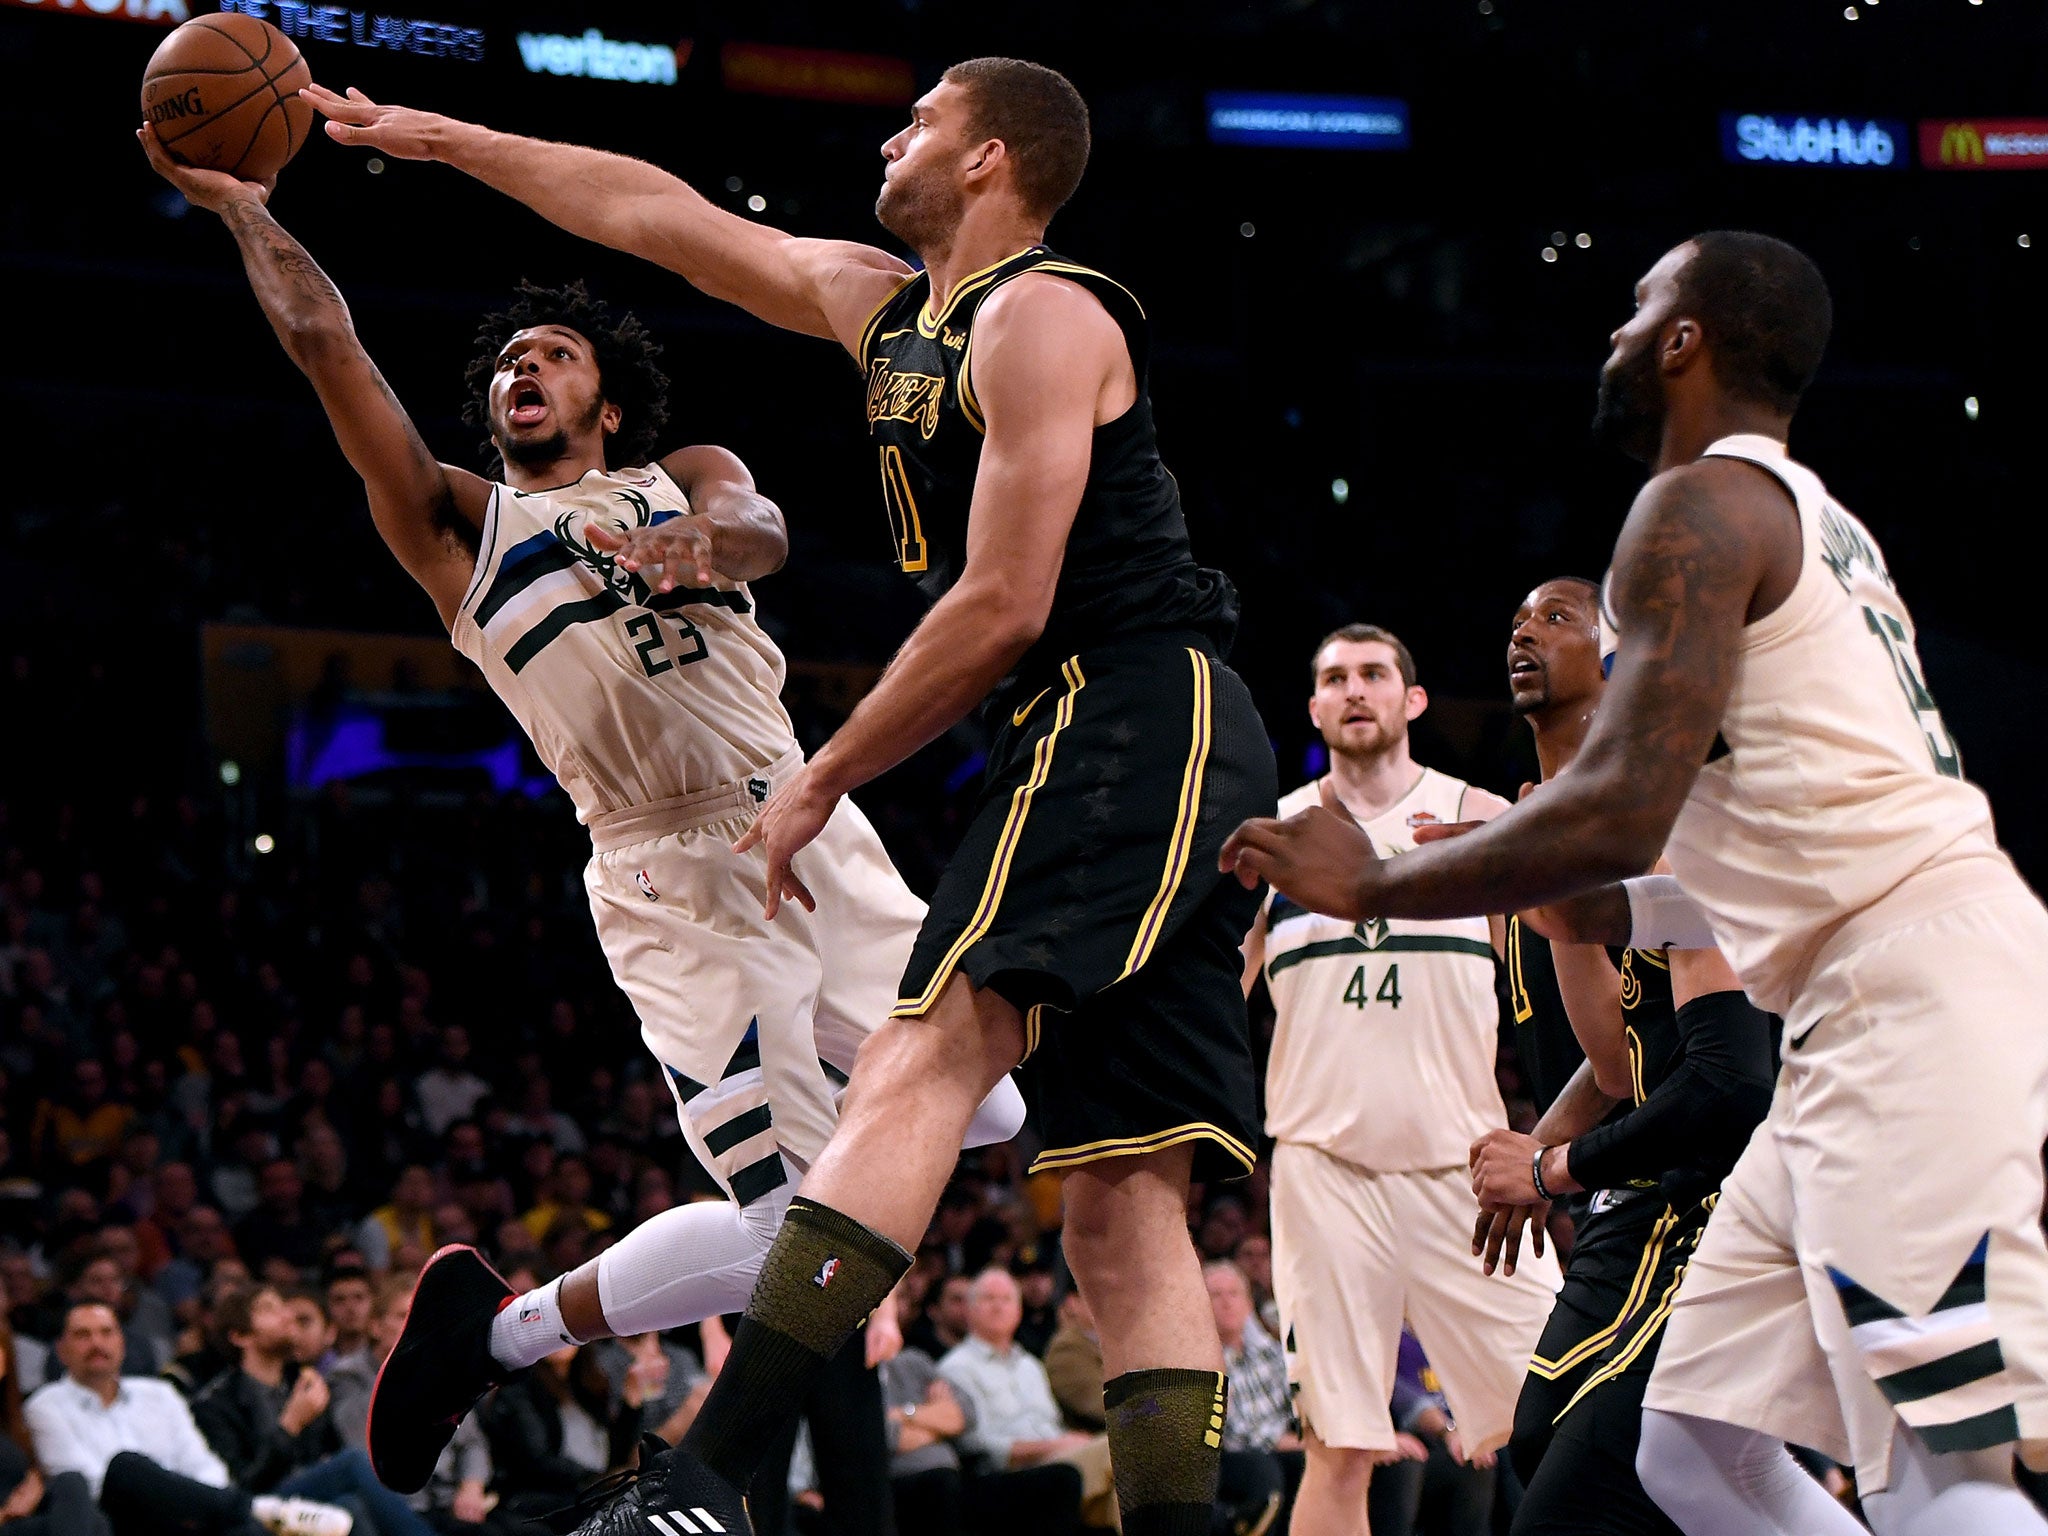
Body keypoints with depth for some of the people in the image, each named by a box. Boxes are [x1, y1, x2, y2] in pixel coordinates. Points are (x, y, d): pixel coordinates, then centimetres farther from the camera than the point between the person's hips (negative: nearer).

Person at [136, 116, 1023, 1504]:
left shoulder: (686, 478, 16)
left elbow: (760, 534, -9)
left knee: (987, 1118, 10)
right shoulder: (461, 525, 9)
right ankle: (504, 1330, 2)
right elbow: (323, 337, -1)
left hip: (817, 837, 5)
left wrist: (688, 542, -31)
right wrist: (242, 207, 3)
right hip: (681, 883, -5)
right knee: (792, 1226, -15)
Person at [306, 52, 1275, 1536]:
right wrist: (423, 135, 34)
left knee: (923, 1061, -23)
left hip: (1132, 718, -10)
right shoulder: (881, 303, 23)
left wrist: (820, 784, -5)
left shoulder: (1041, 317, -5)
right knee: (1122, 1206, 0)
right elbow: (656, 212, 30)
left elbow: (1002, 608, -13)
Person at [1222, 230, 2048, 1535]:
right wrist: (1573, 898, 32)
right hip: (1871, 1017, 10)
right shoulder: (1813, 522, 25)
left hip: (1913, 991, -10)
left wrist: (1372, 885, -3)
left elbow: (1621, 813, -17)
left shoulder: (1701, 505, -5)